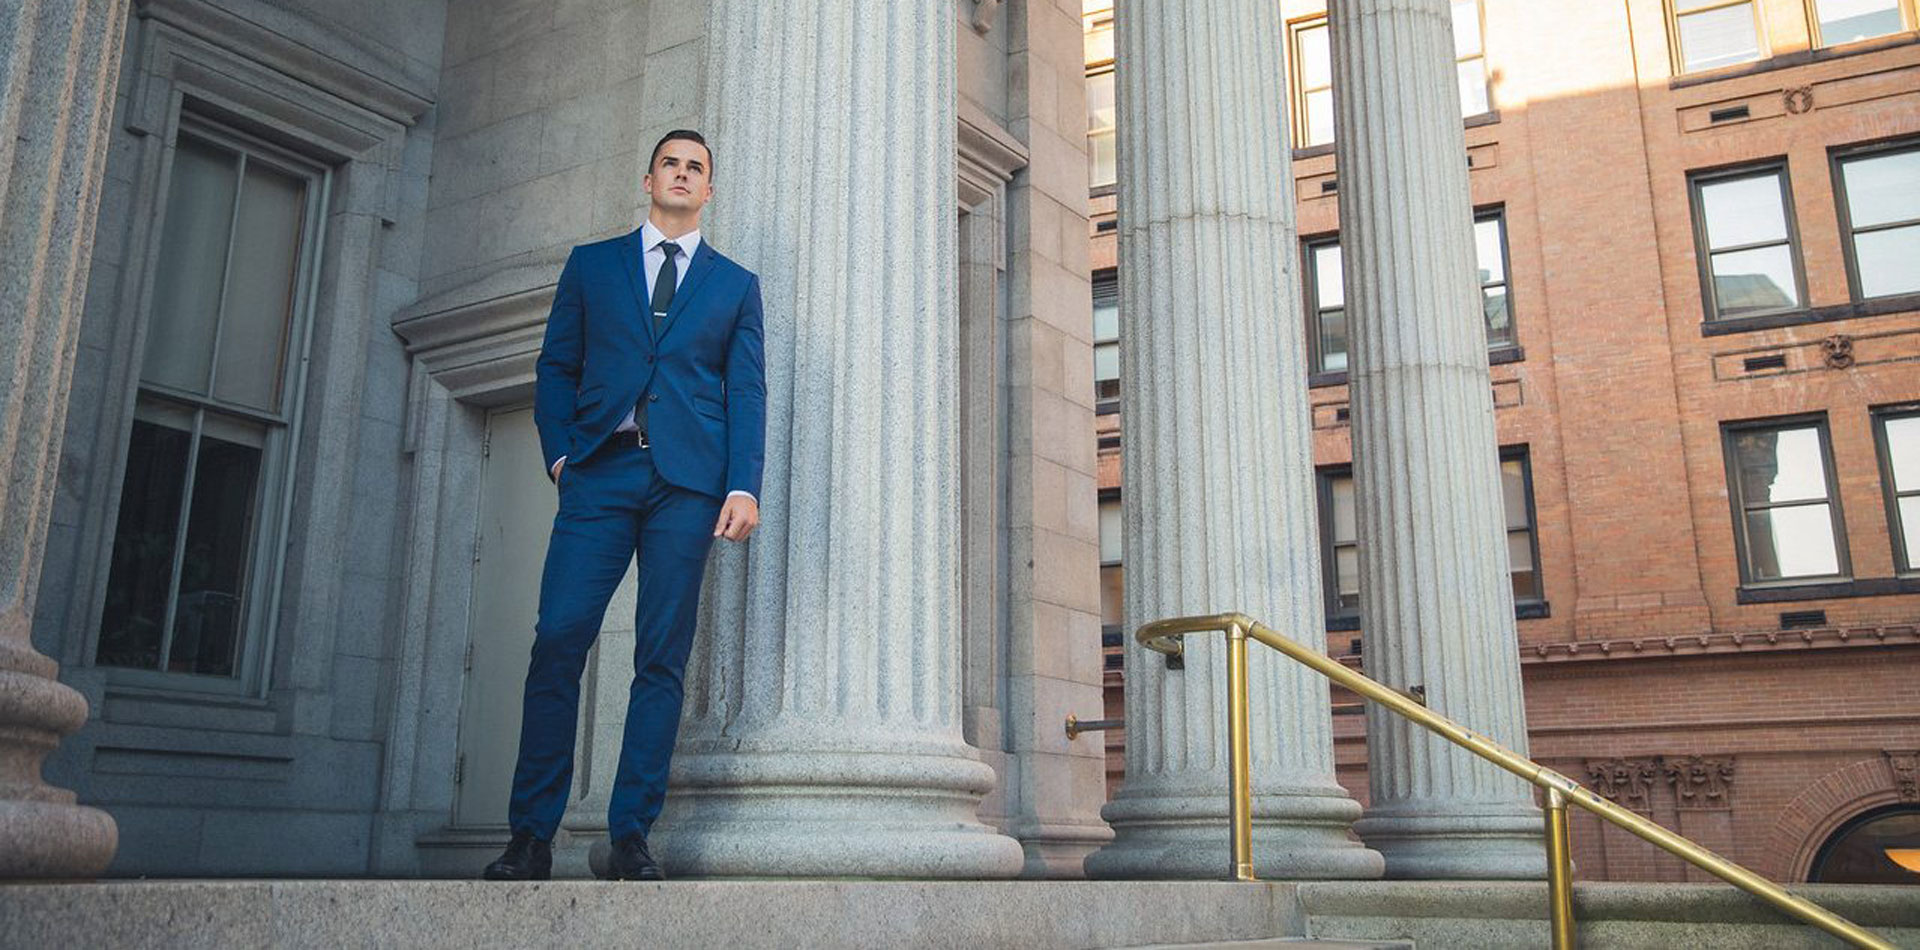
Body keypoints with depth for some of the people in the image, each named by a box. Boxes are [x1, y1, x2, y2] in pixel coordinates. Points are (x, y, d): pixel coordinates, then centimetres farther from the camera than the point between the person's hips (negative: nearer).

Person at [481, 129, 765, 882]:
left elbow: (747, 392, 8)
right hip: (600, 471, 0)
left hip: (687, 480, 0)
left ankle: (631, 838, 2)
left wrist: (744, 486, -5)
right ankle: (531, 835, -1)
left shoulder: (736, 284, 18)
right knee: (557, 641, -9)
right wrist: (559, 453, 0)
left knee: (662, 657, -3)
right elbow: (555, 367, 15)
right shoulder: (591, 264, 20)